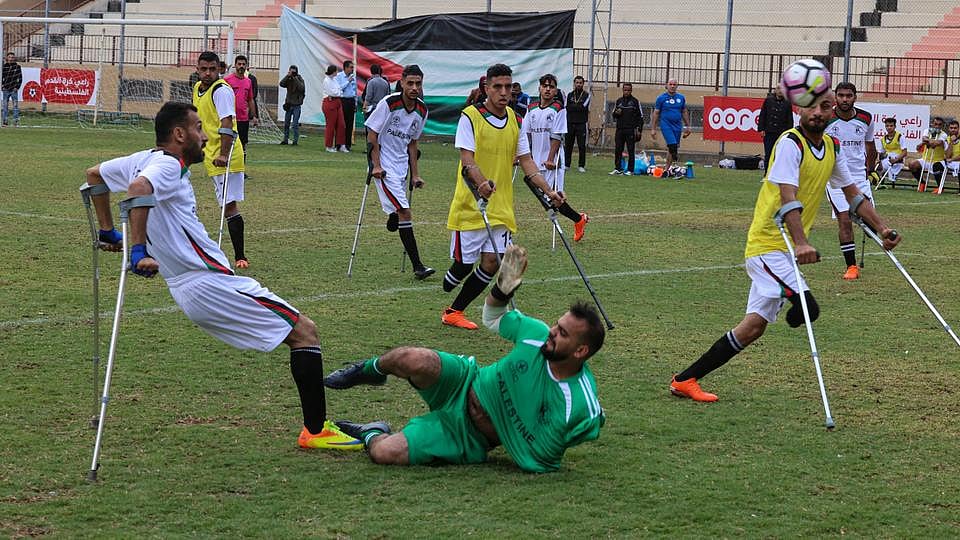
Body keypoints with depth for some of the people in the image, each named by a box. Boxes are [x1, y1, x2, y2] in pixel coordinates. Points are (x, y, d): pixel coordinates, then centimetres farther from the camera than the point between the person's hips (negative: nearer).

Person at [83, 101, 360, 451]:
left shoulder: (143, 160, 15)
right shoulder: (168, 166, -12)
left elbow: (93, 174, 29)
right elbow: (139, 188, -34)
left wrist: (108, 231, 34)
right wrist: (139, 251, -35)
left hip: (189, 291, 10)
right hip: (212, 284, -10)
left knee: (297, 330, 16)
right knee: (304, 331, -6)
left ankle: (315, 426, 13)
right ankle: (316, 431, -7)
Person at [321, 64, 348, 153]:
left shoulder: (334, 79, 15)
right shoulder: (327, 80, -11)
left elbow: (338, 91, 19)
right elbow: (332, 92, -15)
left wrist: (339, 92, 0)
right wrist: (340, 92, -1)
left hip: (338, 102, 8)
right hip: (330, 103, -8)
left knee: (340, 124, 4)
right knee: (330, 125, -2)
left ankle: (341, 145, 6)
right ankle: (329, 146, 6)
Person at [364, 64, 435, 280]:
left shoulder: (422, 110, 4)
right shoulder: (389, 104, -14)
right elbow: (372, 135, -10)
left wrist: (415, 175, 13)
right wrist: (376, 166, -15)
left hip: (402, 166, 7)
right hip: (385, 167, -7)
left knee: (400, 212, 7)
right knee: (404, 212, -13)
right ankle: (417, 266, -14)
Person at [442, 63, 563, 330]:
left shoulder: (515, 120, 10)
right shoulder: (470, 117, -8)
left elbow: (526, 161, 12)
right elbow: (467, 160, -17)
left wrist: (548, 192, 0)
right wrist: (481, 183, -36)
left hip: (501, 206, 5)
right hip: (470, 205, -5)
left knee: (492, 262, -3)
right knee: (464, 263, -2)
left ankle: (454, 311, 11)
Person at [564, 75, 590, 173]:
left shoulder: (586, 95, 3)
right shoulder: (569, 95, 12)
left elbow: (583, 107, -10)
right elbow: (566, 108, 4)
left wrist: (573, 107, -6)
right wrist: (578, 107, -7)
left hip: (581, 124, -3)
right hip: (570, 123, 3)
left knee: (582, 146, -3)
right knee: (568, 145, 4)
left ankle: (581, 166, 2)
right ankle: (566, 164, 11)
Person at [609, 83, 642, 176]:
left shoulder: (635, 102, 1)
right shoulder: (619, 101, 12)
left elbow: (640, 117, 1)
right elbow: (613, 115, 20)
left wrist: (638, 129, -6)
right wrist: (616, 113, -4)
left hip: (630, 130, -4)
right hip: (620, 130, 4)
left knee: (631, 151, -2)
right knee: (618, 150, 3)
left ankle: (630, 170, 2)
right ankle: (617, 169, 10)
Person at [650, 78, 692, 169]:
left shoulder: (681, 98, 9)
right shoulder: (661, 98, -1)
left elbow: (684, 112, 17)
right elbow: (656, 113, 3)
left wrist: (687, 127, 15)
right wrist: (653, 129, 1)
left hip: (677, 126, 3)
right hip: (666, 125, -3)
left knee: (671, 148, 6)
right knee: (672, 145, -22)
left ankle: (667, 169, 13)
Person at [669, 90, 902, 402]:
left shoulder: (833, 148, 11)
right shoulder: (791, 143, -16)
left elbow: (853, 193, 23)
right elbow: (788, 197, -27)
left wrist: (881, 228, 14)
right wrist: (801, 243, -39)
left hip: (789, 247, 8)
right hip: (768, 244, -8)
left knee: (755, 326, 3)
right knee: (807, 308, -24)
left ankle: (685, 380, 8)